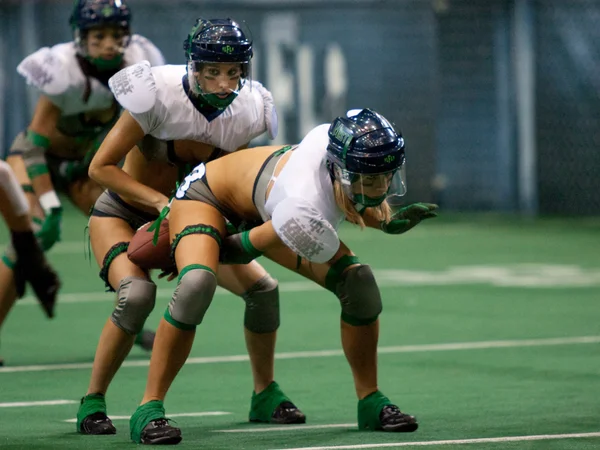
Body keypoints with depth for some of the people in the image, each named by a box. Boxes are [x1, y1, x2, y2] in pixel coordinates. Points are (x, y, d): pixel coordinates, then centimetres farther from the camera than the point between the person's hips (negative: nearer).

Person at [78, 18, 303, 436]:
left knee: (263, 289, -7)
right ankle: (92, 402, -15)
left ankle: (266, 395, 15)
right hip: (123, 213, -5)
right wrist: (161, 201, -31)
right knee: (137, 293, -31)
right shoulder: (160, 96, -27)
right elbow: (101, 167, -21)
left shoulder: (249, 110, -13)